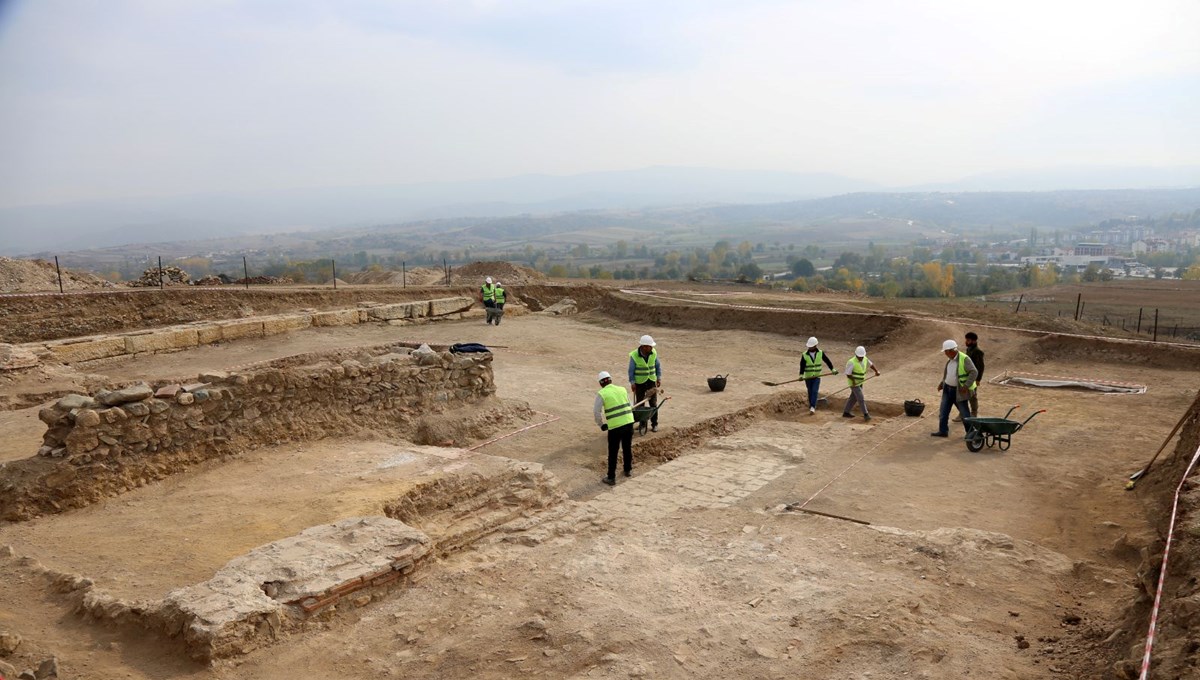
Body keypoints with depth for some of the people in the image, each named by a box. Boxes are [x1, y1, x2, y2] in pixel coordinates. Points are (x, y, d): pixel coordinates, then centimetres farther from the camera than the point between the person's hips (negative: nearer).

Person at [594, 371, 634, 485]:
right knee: (628, 448, 23)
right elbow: (630, 406, 13)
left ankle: (611, 478, 12)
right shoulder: (622, 389, 9)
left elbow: (596, 412, -7)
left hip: (615, 426, -4)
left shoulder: (602, 394, -4)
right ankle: (628, 470, 39)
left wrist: (601, 425, 6)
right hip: (629, 423, 4)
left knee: (613, 453, 7)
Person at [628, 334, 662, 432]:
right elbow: (631, 370, -8)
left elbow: (658, 365, 6)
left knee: (653, 403, 1)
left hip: (651, 381, 2)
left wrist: (659, 378, 2)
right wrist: (632, 382, -11)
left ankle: (654, 424, 9)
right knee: (640, 404, 5)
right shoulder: (634, 355, -16)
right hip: (639, 383, -2)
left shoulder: (653, 353, -7)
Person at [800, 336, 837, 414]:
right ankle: (812, 406, 23)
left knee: (814, 391, -14)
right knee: (810, 392, 9)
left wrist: (833, 369, -1)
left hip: (817, 376, 0)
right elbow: (802, 366, -14)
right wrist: (801, 375, -27)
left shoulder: (820, 353, -4)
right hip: (808, 377, 0)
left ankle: (812, 408, -18)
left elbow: (827, 361, 5)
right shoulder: (804, 355, -9)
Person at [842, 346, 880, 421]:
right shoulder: (852, 362, -25)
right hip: (854, 383, -8)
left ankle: (846, 413, 26)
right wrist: (854, 380, -26)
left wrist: (876, 371, 1)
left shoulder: (865, 359, -4)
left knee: (853, 398, 16)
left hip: (860, 382, 8)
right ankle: (866, 415, -1)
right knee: (861, 399, -8)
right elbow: (848, 374, -20)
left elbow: (871, 364, 14)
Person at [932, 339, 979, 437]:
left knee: (964, 413, 2)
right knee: (943, 411, 9)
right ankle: (943, 431, 19)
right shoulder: (950, 359, 5)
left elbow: (974, 372, -22)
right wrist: (942, 382, 10)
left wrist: (966, 386, -26)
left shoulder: (964, 359, -20)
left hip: (959, 391, -7)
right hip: (947, 389, 8)